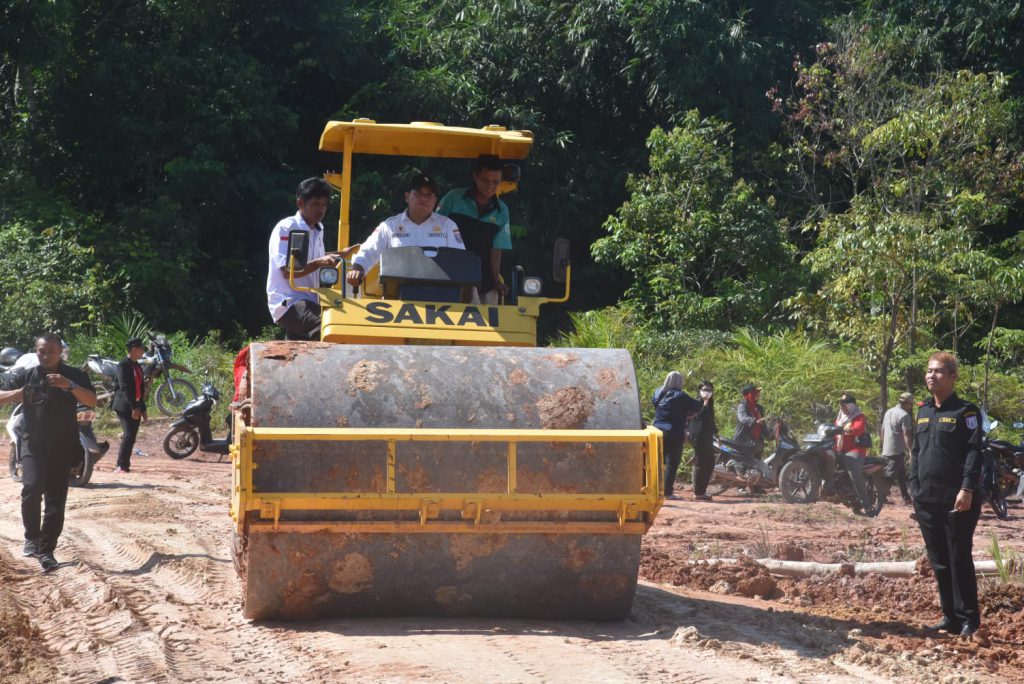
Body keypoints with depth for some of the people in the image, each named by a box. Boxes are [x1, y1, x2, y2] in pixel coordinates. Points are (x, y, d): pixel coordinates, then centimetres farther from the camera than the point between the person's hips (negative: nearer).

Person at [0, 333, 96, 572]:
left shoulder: (74, 375, 0)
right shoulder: (25, 376, 3)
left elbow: (92, 401, -12)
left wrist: (70, 385, -26)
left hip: (63, 447, 0)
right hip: (33, 444, 0)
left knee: (56, 501, -1)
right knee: (32, 488, -23)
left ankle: (46, 550, 9)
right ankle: (32, 538, -5)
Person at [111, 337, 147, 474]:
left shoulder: (137, 366, 17)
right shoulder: (124, 364, -9)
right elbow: (124, 387, -18)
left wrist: (142, 408, 16)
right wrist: (133, 407, -23)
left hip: (136, 407, 8)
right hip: (125, 406, -8)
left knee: (131, 437, 5)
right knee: (128, 435, -15)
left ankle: (125, 464, 9)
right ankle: (121, 465, -14)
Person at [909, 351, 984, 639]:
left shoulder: (965, 411, -4)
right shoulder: (923, 412, 16)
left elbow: (974, 453, -11)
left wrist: (967, 489, -19)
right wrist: (914, 487, 11)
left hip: (957, 501, -7)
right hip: (927, 500, 7)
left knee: (960, 561, -4)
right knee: (939, 562, 9)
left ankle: (969, 620, 2)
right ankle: (950, 617, 16)